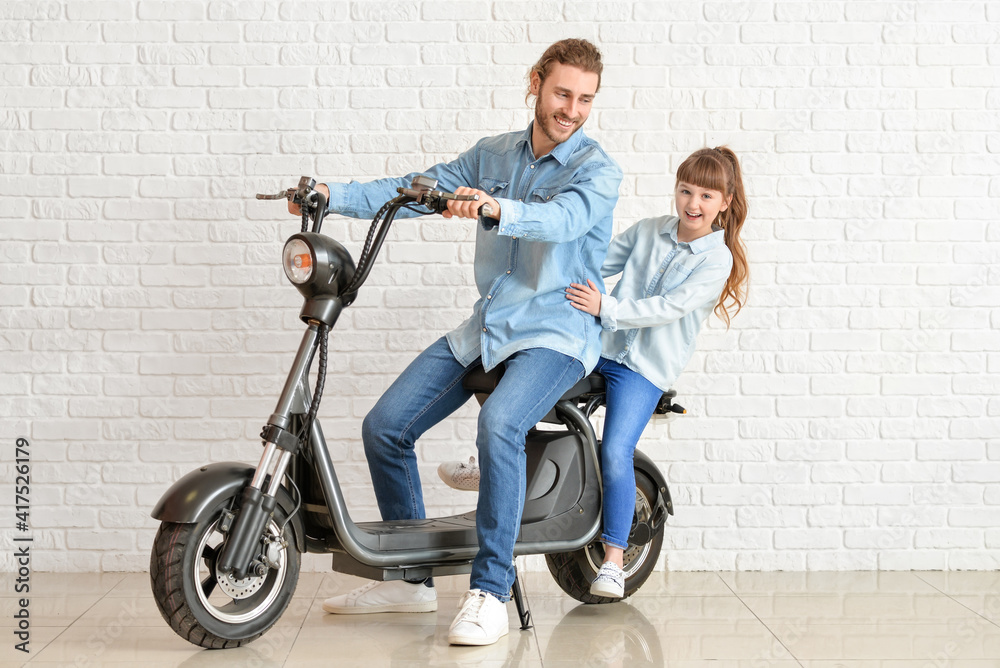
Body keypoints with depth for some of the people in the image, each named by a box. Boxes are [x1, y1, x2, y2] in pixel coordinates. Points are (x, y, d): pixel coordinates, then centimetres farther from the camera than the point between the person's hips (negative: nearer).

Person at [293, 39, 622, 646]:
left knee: (500, 424, -35)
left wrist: (496, 209, -49)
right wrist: (334, 195, -4)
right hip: (486, 326, 6)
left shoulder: (598, 170, -8)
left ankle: (490, 593, -26)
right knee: (384, 427, -2)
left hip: (559, 332, -6)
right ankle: (410, 579, 13)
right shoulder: (493, 154, 11)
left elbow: (562, 219, -29)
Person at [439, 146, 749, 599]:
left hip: (646, 367, -5)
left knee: (615, 452, -20)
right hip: (600, 345, 5)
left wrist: (606, 308, -29)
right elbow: (597, 261, 15)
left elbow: (671, 307, -19)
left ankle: (614, 561, -10)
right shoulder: (648, 230, 10)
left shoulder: (718, 260, -6)